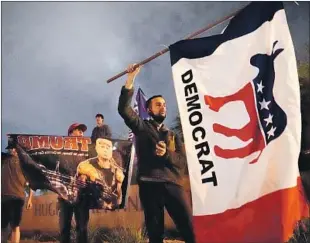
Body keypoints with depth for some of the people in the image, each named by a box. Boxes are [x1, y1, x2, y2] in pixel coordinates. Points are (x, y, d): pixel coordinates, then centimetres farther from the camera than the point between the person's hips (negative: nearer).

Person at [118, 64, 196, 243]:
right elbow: (124, 109, -1)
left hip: (173, 184, 2)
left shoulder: (173, 136, 24)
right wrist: (131, 79, -6)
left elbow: (182, 161, 11)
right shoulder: (142, 127, 16)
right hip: (150, 184, -2)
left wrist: (166, 154, -10)